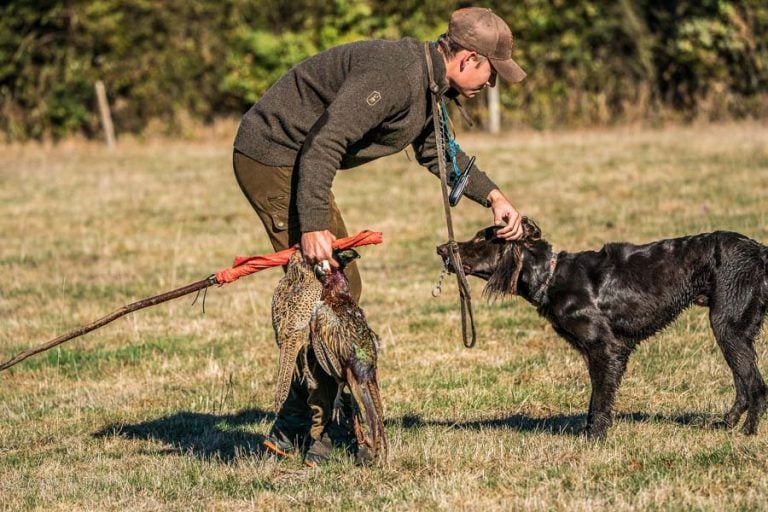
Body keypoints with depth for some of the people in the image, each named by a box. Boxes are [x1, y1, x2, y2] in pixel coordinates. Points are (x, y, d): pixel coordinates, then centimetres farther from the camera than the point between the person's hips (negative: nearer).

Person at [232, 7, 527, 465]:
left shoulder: (428, 80, 8)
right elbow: (324, 144, -30)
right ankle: (295, 430, -7)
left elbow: (436, 151, 25)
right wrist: (313, 225, -34)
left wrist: (493, 196, 14)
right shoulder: (394, 74, -24)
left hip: (295, 160, 11)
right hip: (273, 156, -11)